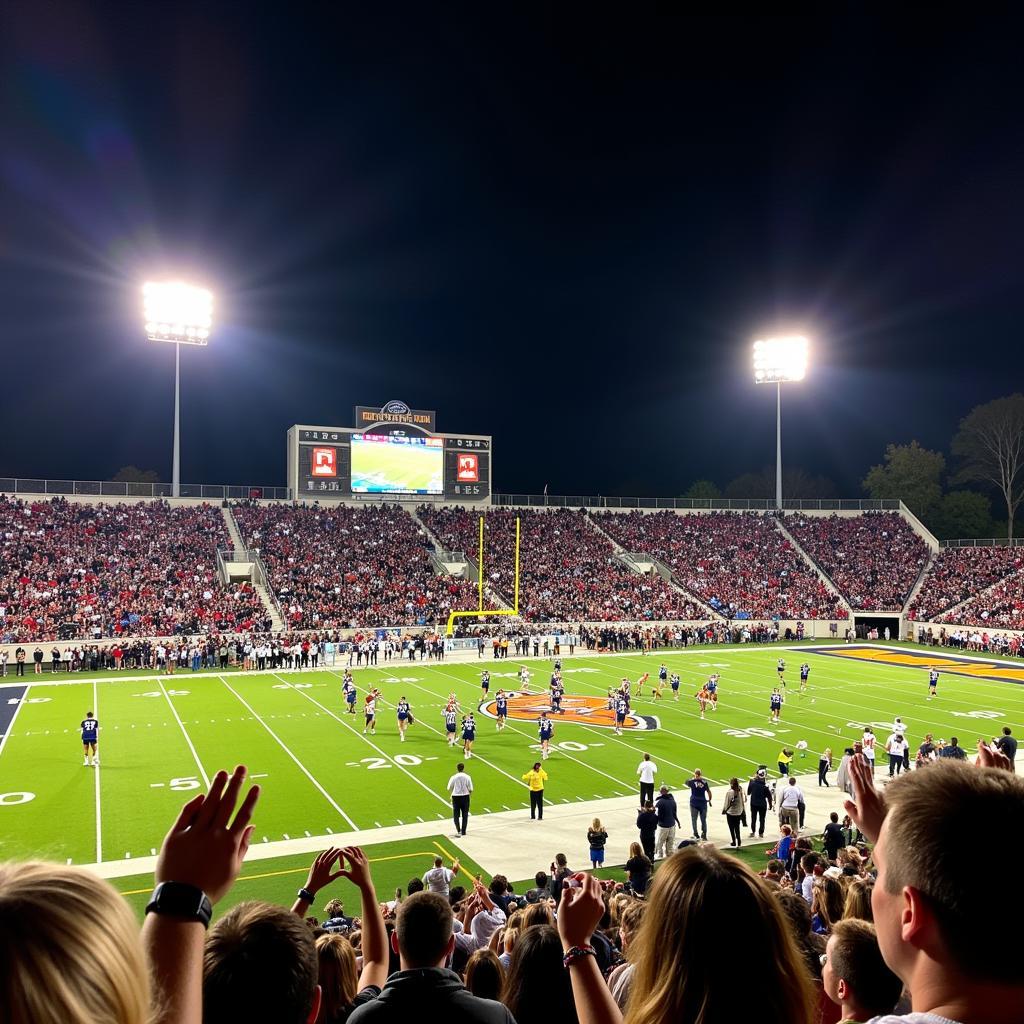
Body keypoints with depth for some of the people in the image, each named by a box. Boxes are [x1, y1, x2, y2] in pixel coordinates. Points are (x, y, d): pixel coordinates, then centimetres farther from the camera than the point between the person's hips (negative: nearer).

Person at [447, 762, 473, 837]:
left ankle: (458, 830, -5)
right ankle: (463, 831, 17)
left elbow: (449, 789, -2)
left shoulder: (453, 777, -9)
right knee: (465, 815, 14)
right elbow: (470, 789, -6)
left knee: (456, 815, 10)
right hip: (465, 797, 1)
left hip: (456, 797, -1)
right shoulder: (467, 777, -8)